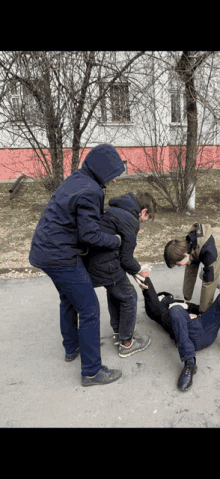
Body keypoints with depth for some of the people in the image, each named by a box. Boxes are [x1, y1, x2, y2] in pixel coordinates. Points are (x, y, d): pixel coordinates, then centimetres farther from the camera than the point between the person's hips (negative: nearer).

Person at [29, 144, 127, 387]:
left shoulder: (75, 180, 10)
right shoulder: (89, 191, -20)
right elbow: (90, 234, -21)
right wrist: (115, 240, -4)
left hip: (45, 250, 10)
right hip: (62, 259, -10)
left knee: (68, 299, 27)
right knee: (89, 309, 1)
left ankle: (72, 347, 45)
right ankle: (91, 371, 14)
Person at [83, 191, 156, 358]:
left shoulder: (114, 209, 16)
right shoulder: (130, 221, -14)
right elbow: (126, 258, -11)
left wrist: (133, 269, 22)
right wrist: (139, 271, 10)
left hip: (91, 261, 10)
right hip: (104, 267, -10)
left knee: (114, 290, 29)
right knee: (129, 297, 9)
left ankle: (118, 333, 45)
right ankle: (126, 344, 25)